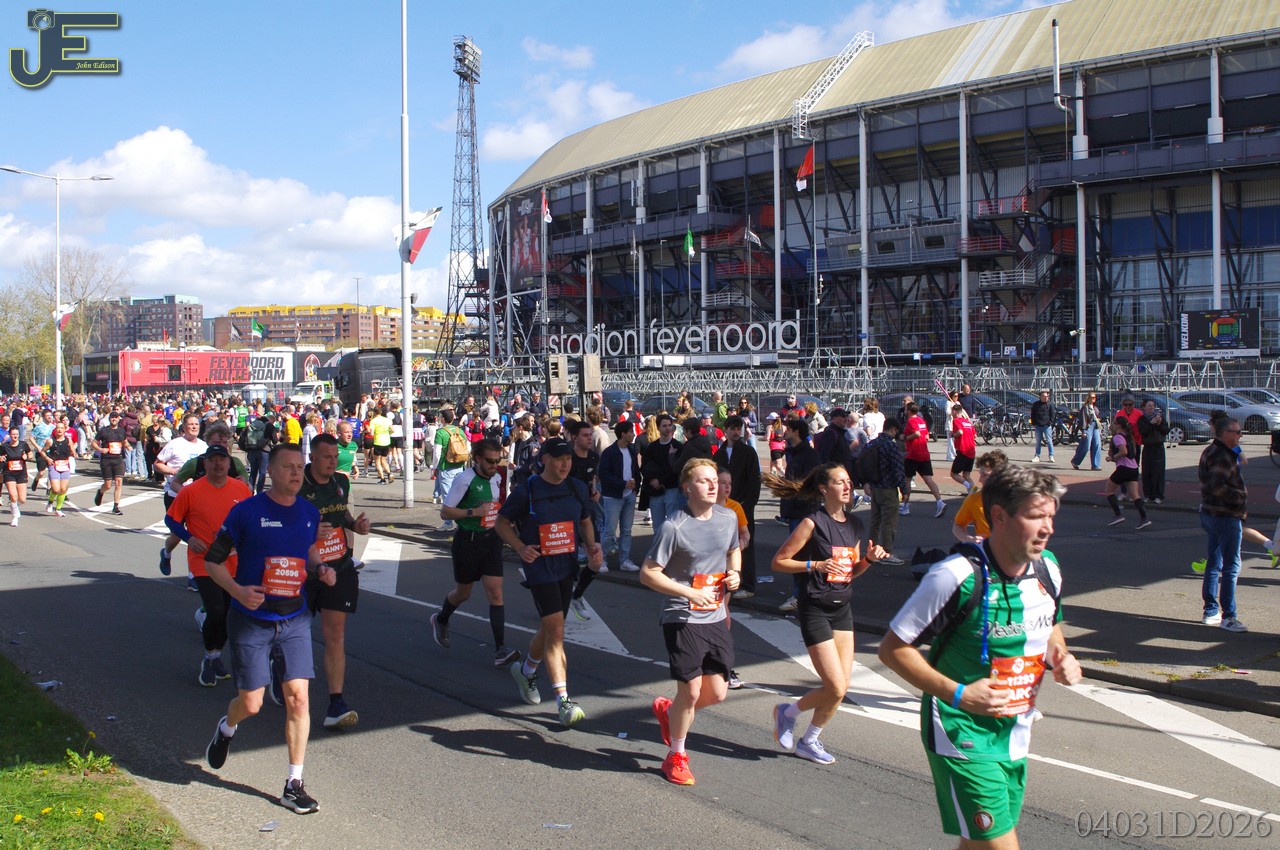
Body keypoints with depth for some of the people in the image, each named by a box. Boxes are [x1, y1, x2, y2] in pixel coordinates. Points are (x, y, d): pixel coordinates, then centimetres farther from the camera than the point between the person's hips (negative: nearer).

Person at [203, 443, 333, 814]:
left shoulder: (310, 513, 3)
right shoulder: (246, 511, -10)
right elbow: (212, 561, -5)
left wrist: (321, 568, 1)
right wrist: (238, 591, -21)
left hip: (294, 619, 3)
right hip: (251, 620, -3)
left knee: (298, 697, -6)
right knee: (251, 703, 0)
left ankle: (294, 785, 4)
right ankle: (226, 729, 39)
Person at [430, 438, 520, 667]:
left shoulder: (496, 478, 5)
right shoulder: (465, 479, -16)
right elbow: (445, 511, -16)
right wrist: (474, 512, -24)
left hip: (491, 539, 5)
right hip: (468, 540, -5)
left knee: (495, 594, -5)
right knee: (463, 593, 13)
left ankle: (501, 650, -9)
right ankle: (441, 620, 46)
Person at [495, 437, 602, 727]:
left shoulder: (577, 488, 4)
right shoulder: (527, 491, -10)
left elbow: (585, 521, 19)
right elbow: (502, 522, 0)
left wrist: (592, 546, 1)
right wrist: (520, 548, -15)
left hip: (568, 567, 6)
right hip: (540, 568, -6)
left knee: (550, 628, 17)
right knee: (556, 630, -13)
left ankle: (526, 671, 44)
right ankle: (563, 700, -12)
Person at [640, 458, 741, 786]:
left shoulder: (728, 518, 3)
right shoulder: (674, 528, -16)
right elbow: (647, 573, -14)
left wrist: (734, 573, 1)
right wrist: (690, 593, -20)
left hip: (716, 617, 6)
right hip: (683, 619, -6)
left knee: (717, 693, 8)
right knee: (691, 690, -1)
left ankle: (668, 710, 39)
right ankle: (676, 756, 22)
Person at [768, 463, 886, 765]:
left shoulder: (855, 525, 8)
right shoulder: (814, 523, -12)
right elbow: (778, 561, -11)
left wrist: (869, 559, 0)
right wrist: (816, 564, -20)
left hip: (843, 609, 7)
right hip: (815, 611, -7)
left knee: (842, 687, 5)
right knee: (836, 688, -9)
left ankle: (809, 742, 24)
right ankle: (788, 712, 17)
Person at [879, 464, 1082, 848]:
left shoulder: (1048, 569, 0)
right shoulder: (956, 576, -21)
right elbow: (892, 648, -15)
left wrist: (1061, 658, -1)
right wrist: (957, 694, -23)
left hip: (1014, 737, 7)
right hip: (962, 737, -7)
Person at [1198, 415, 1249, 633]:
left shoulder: (1210, 452, 13)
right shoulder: (1223, 456, -19)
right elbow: (1217, 486, -28)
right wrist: (1240, 497, -17)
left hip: (1210, 514, 10)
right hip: (1226, 516, -10)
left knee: (1214, 564, 15)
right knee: (1231, 567, -6)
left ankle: (1210, 611, 21)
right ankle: (1228, 616, -5)